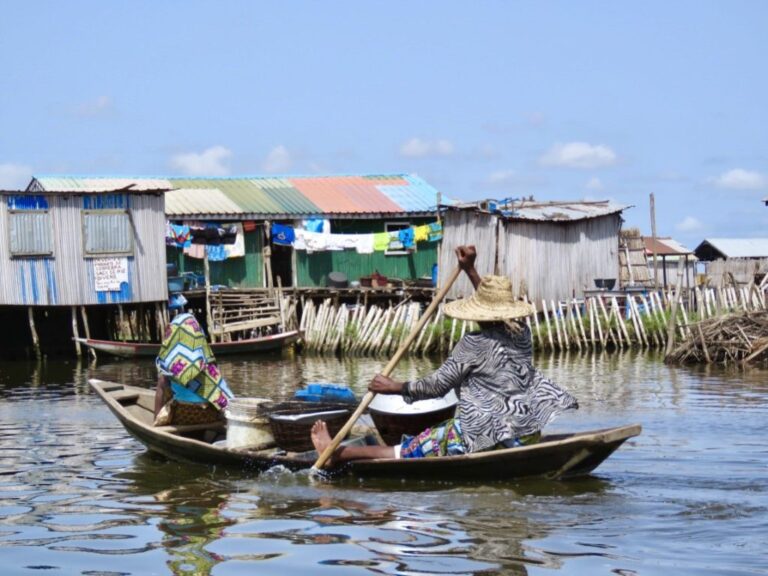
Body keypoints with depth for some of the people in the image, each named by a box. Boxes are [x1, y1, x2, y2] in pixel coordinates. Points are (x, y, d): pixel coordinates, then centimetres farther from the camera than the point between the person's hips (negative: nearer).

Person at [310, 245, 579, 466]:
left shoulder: (473, 345, -11)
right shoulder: (521, 333, 7)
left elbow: (437, 386, -9)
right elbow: (496, 307, 27)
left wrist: (395, 387, 2)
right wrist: (470, 270, 30)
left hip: (489, 435, -7)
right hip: (528, 434, 7)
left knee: (410, 450, 0)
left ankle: (338, 453, 9)